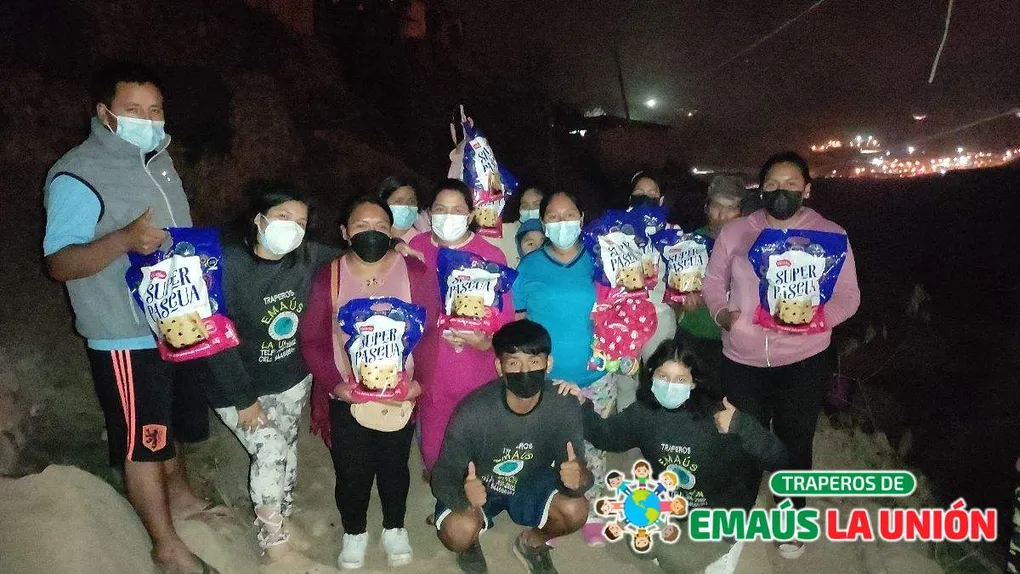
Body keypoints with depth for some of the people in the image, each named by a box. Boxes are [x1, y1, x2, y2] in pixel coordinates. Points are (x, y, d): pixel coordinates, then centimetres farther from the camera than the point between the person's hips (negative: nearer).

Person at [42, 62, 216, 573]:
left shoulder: (158, 158, 8)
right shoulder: (77, 176, -17)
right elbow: (59, 264, -21)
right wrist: (125, 240, -36)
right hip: (127, 340, -7)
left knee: (173, 423, 25)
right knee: (142, 442, 5)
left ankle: (178, 494, 48)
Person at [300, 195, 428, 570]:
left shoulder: (415, 272, -5)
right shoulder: (328, 277, -5)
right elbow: (313, 340, -5)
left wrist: (420, 381, -12)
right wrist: (333, 384, -15)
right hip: (347, 398, 0)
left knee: (394, 467, 17)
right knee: (351, 471, 11)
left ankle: (394, 528, 42)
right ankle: (354, 532, 38)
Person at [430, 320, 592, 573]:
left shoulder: (565, 407, -26)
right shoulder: (472, 413, -33)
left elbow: (576, 471, -17)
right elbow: (442, 478, -24)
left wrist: (578, 479, -42)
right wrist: (463, 495, -48)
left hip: (531, 481, 3)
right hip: (476, 485, -2)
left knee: (576, 511, -22)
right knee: (459, 531, -30)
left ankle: (532, 541, 13)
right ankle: (470, 545, 10)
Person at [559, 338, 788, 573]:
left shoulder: (717, 414, -25)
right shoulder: (644, 412, -11)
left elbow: (777, 458, -26)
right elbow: (605, 435, 4)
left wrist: (740, 425, -43)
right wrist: (582, 404, -13)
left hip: (717, 511, -5)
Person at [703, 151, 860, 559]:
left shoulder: (830, 234, -3)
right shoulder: (734, 232, 2)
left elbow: (848, 295, -3)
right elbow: (713, 280, 9)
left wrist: (817, 317, -23)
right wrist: (719, 312, -11)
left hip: (803, 361, -1)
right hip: (742, 360, 1)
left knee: (794, 443, 14)